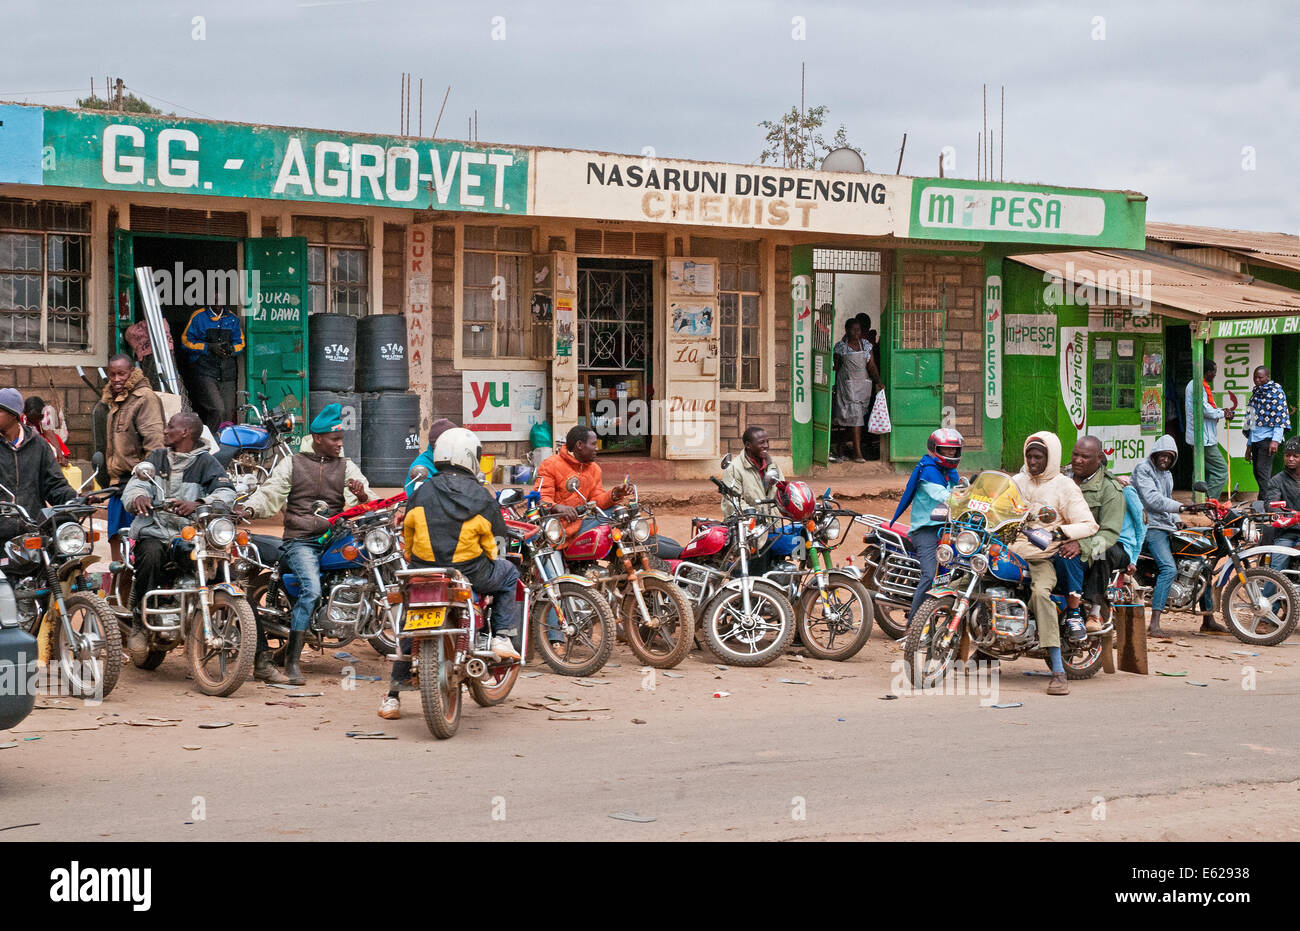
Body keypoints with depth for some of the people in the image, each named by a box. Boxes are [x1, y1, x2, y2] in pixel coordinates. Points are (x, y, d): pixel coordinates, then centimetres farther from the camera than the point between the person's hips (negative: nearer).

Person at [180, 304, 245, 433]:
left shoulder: (232, 319, 15)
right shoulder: (198, 317, 3)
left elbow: (240, 343, 19)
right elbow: (186, 341, 0)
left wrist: (231, 349, -4)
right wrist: (209, 347, -12)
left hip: (227, 373, 4)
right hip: (204, 372, -4)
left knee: (228, 414, -1)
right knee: (217, 410, -20)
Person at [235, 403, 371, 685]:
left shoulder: (346, 467, 15)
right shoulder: (292, 464, 11)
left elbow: (361, 504, 5)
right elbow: (269, 493, 2)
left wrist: (362, 496, -19)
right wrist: (249, 508, -18)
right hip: (300, 541, -4)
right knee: (312, 590, -26)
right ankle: (292, 659, -21)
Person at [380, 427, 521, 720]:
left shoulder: (422, 493, 4)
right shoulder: (481, 497, -2)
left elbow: (407, 536, 12)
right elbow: (496, 540, 4)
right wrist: (489, 561, 25)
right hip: (469, 573, -3)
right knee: (508, 573, 27)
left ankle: (394, 695, 20)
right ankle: (502, 637, 15)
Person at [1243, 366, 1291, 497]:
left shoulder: (1275, 390, -4)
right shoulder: (1256, 392, 20)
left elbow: (1281, 416, -11)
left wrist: (1275, 440, -20)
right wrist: (1249, 444, 22)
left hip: (1267, 437, -8)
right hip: (1255, 439, 8)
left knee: (1263, 471, -15)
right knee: (1257, 471, 6)